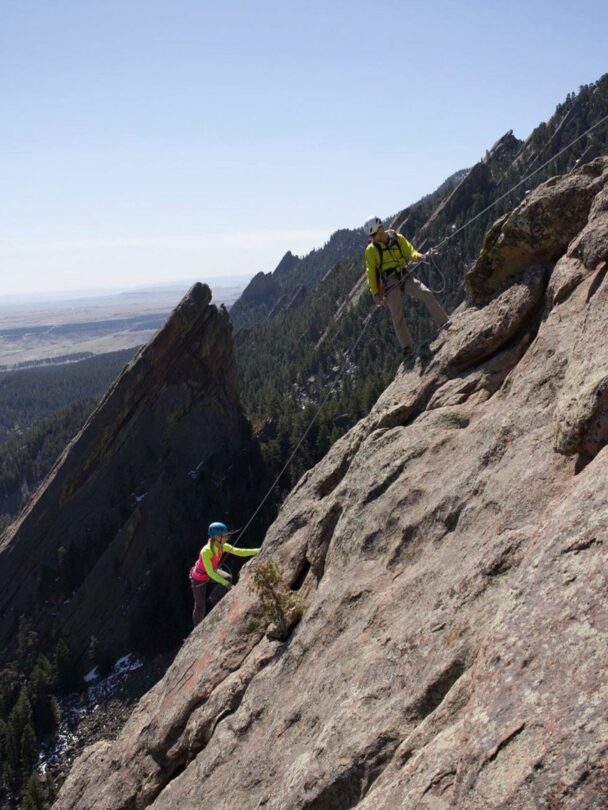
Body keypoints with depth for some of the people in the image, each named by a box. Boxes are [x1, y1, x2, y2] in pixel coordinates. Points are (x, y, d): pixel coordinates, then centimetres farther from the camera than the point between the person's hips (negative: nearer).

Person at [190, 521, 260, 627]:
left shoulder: (222, 546, -18)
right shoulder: (206, 551, -38)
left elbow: (239, 552, -19)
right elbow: (210, 573, -34)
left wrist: (259, 551, -28)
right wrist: (226, 584, -35)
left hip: (213, 570, 6)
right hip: (199, 579, -6)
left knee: (228, 578, -22)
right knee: (200, 607, 3)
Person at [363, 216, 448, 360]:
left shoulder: (398, 238, 4)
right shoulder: (371, 250, -2)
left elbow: (410, 251, 1)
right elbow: (371, 272, -1)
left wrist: (417, 256, -23)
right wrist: (375, 292, -5)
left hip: (405, 277, 2)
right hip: (389, 282, -2)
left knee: (426, 294, -18)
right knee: (397, 316, -5)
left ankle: (445, 324, -12)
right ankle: (407, 347, 3)